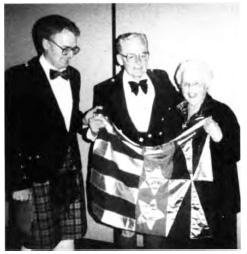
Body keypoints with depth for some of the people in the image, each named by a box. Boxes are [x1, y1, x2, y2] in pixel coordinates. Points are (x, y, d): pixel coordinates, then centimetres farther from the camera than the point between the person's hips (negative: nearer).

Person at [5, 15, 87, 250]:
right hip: (36, 177, -5)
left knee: (67, 241, 13)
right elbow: (10, 136, -12)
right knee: (36, 246, 7)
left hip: (70, 174, 6)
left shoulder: (73, 76, 9)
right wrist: (18, 183, -13)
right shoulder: (18, 78, -11)